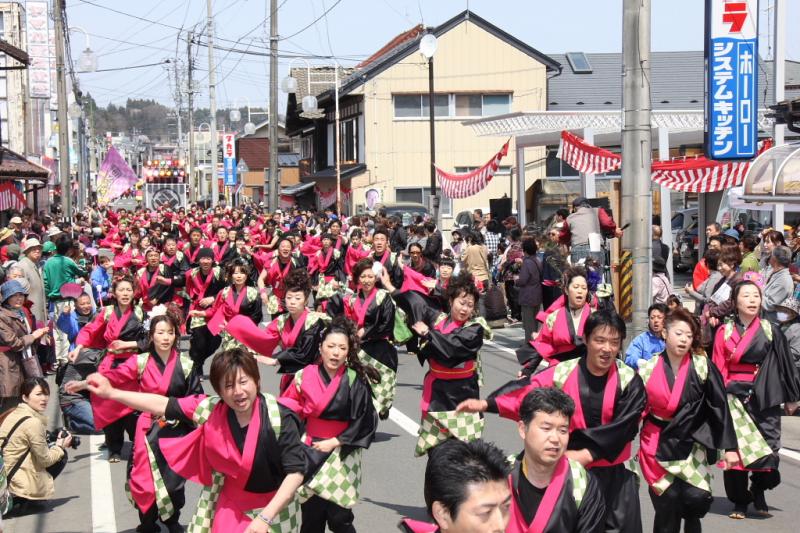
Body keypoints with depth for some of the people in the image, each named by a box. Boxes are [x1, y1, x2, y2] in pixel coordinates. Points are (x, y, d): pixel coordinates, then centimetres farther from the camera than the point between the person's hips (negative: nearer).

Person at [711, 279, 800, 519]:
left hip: (764, 397, 0)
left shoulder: (770, 331, 2)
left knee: (767, 449, -4)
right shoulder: (724, 331, 2)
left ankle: (758, 492, 21)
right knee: (735, 448, -3)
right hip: (735, 397, 0)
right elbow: (718, 370, 2)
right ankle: (740, 501, 8)